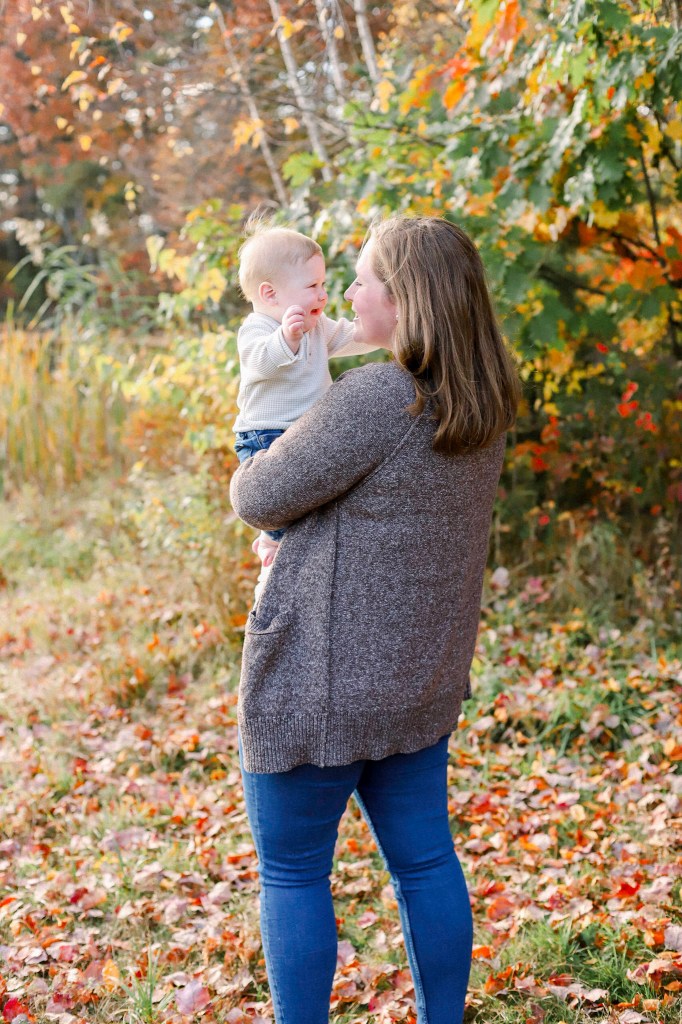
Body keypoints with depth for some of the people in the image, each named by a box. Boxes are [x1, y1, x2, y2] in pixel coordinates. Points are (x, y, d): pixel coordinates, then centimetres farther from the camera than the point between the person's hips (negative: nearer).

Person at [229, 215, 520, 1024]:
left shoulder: (375, 398, -24)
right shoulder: (483, 407, 2)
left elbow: (261, 498, -15)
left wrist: (250, 474, 6)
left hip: (322, 687, -8)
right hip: (421, 684, 8)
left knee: (291, 874, 9)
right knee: (424, 859, 19)